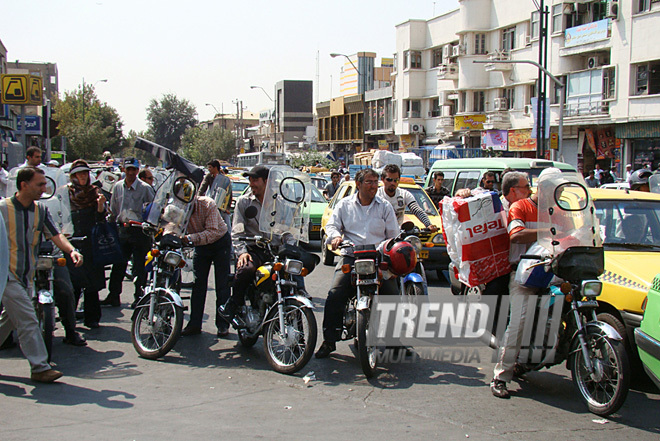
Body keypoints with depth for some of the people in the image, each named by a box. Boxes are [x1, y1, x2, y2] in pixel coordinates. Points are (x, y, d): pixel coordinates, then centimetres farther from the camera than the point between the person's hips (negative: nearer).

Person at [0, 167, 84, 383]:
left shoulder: (40, 210, 7)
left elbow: (55, 235, 0)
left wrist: (71, 250, -18)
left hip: (25, 276, 7)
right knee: (28, 321, -10)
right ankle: (39, 367, -6)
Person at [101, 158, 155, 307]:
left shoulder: (145, 188, -5)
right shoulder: (118, 187, 9)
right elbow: (113, 210, 17)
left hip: (140, 230, -4)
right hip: (123, 229, 5)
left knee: (139, 266, 1)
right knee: (118, 264, 7)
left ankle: (139, 296, 13)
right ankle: (113, 296, 15)